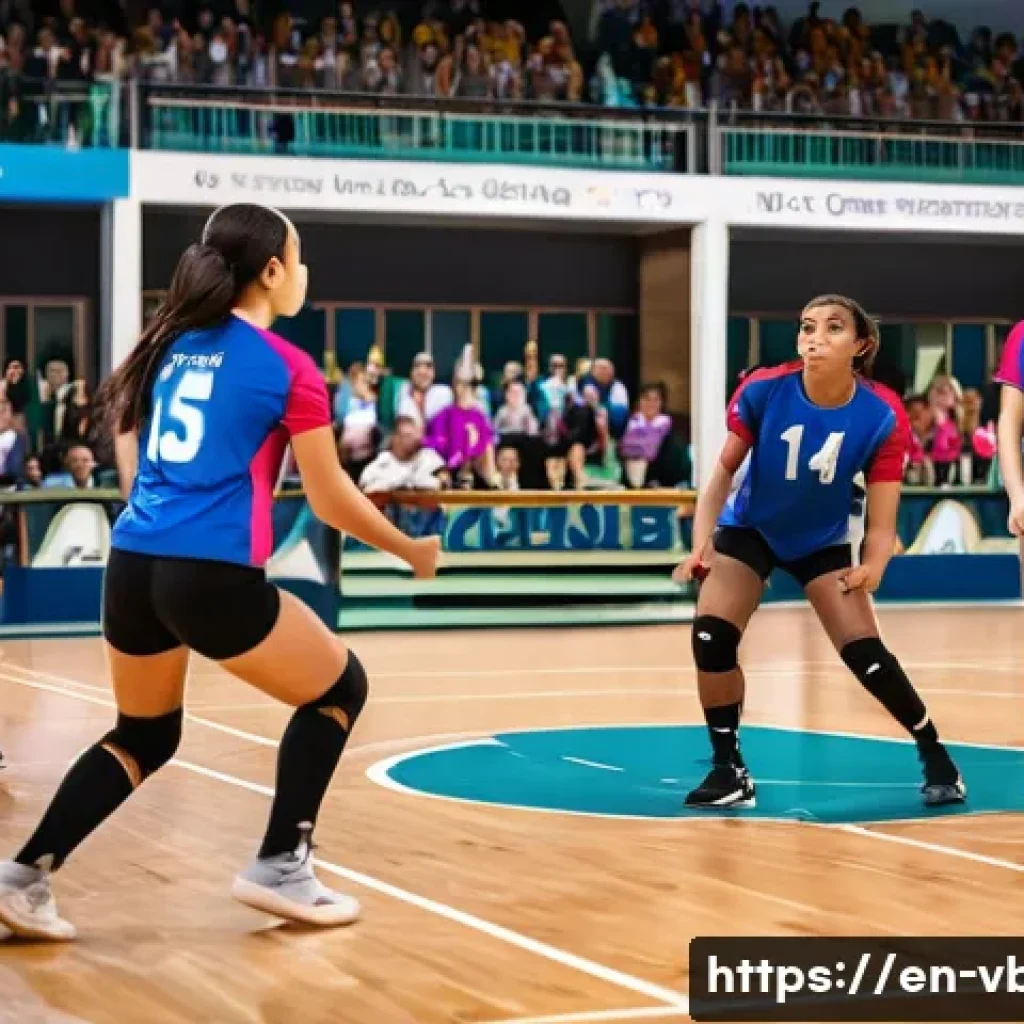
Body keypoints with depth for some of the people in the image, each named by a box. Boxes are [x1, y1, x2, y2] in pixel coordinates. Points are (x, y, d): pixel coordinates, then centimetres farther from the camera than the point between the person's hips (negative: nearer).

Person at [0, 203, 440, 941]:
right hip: (213, 577, -6)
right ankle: (280, 867, 12)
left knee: (144, 734, 24)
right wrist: (412, 551, 15)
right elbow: (331, 499, 1)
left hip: (131, 566, 7)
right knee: (340, 688, 16)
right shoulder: (288, 368, -4)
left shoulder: (170, 344, 13)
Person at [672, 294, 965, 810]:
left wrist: (872, 568, -41)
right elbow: (725, 470, -11)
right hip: (749, 529, 1)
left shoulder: (881, 417, -24)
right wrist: (701, 543, -22)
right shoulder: (762, 391, -25)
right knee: (711, 637, -16)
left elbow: (881, 521, -21)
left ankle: (936, 756, 14)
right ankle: (729, 771, 1)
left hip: (824, 540, 0)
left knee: (864, 652, -9)